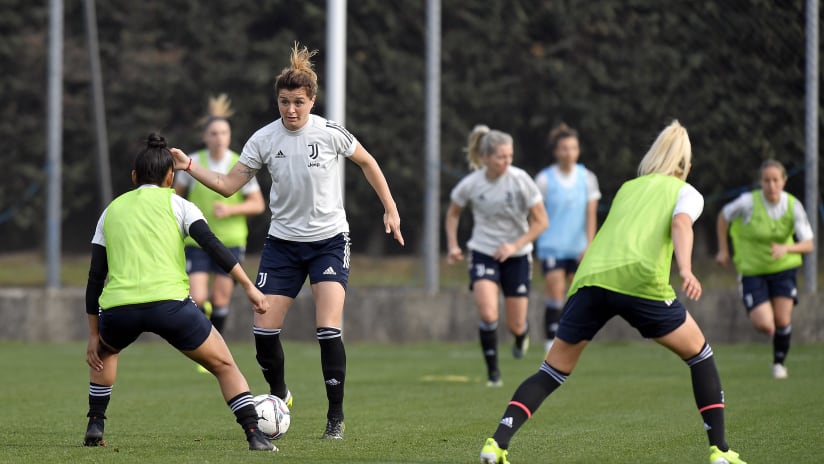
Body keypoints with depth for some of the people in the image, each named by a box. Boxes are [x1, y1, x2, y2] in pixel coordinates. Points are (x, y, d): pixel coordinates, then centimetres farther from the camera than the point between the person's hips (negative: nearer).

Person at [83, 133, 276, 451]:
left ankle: (95, 426, 27)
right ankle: (255, 436, -3)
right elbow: (213, 246, -2)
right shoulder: (176, 204, 14)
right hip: (169, 303, -3)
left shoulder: (112, 210, 23)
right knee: (224, 366, 13)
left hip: (117, 309, 3)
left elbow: (95, 278, 20)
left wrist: (94, 335, 23)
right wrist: (249, 287, -1)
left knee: (105, 351, 37)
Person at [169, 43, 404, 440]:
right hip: (283, 242, 2)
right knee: (263, 329, -6)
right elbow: (228, 185, -1)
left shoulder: (330, 133, -10)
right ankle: (279, 396, 22)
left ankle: (335, 417, -1)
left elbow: (367, 163, 6)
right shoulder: (264, 139, -6)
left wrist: (390, 210, 6)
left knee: (328, 330, -15)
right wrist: (189, 167, -15)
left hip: (329, 240, -2)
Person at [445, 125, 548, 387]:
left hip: (516, 255, 0)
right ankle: (493, 371, -5)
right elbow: (453, 214, 10)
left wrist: (515, 245, -19)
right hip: (483, 253, 0)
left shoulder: (520, 181, -15)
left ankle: (521, 335, 42)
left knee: (516, 325, 3)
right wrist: (453, 245, -3)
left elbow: (541, 221, -8)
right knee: (488, 314, -22)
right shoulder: (470, 184, -11)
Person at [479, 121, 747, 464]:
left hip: (589, 279, 4)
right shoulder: (687, 193, 19)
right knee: (699, 355, 17)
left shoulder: (627, 188, 33)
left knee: (552, 373, 13)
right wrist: (685, 268, -18)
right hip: (639, 278, -4)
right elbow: (680, 223, -2)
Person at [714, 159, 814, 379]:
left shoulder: (793, 206, -14)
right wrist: (723, 250, 3)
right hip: (752, 270, -2)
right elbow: (724, 216, 0)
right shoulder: (748, 202, -20)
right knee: (764, 325, -13)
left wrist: (786, 249, -35)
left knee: (783, 321, -8)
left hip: (783, 268, 2)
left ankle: (779, 362, 20)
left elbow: (808, 244, -15)